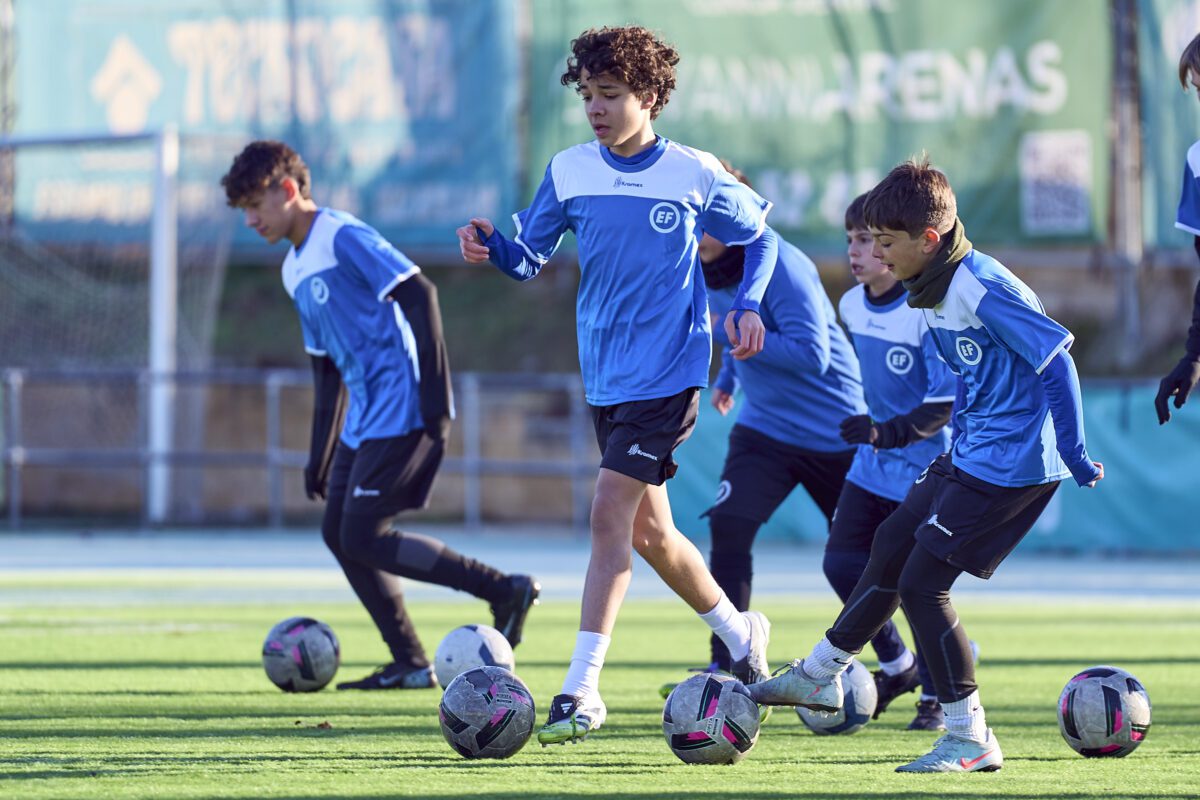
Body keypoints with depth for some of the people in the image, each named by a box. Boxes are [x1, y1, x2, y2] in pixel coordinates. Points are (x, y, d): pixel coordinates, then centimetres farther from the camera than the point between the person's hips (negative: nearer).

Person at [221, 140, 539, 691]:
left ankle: (505, 590, -7)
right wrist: (320, 456, 23)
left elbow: (418, 294, -20)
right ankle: (409, 665, 11)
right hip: (366, 418, 10)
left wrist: (436, 395, -25)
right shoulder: (295, 270, 17)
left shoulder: (342, 237, -11)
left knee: (362, 538, -12)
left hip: (402, 412, -10)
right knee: (337, 531, 7)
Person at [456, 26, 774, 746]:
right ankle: (740, 632, 37)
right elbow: (529, 259, 5)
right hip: (607, 379, 5)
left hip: (669, 373, -5)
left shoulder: (695, 175, -7)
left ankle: (582, 689, -18)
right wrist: (490, 245, -16)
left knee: (610, 514, -16)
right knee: (647, 531, 14)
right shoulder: (569, 172, 1)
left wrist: (748, 304, -7)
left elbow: (760, 235, 9)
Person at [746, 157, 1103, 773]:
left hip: (1010, 463, -10)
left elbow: (1056, 363, -22)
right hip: (968, 454, 10)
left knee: (920, 583, -10)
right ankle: (820, 675, 37)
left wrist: (1074, 455, -21)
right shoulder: (932, 288, 8)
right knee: (890, 548, 20)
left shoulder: (984, 290, -22)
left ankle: (971, 740, -4)